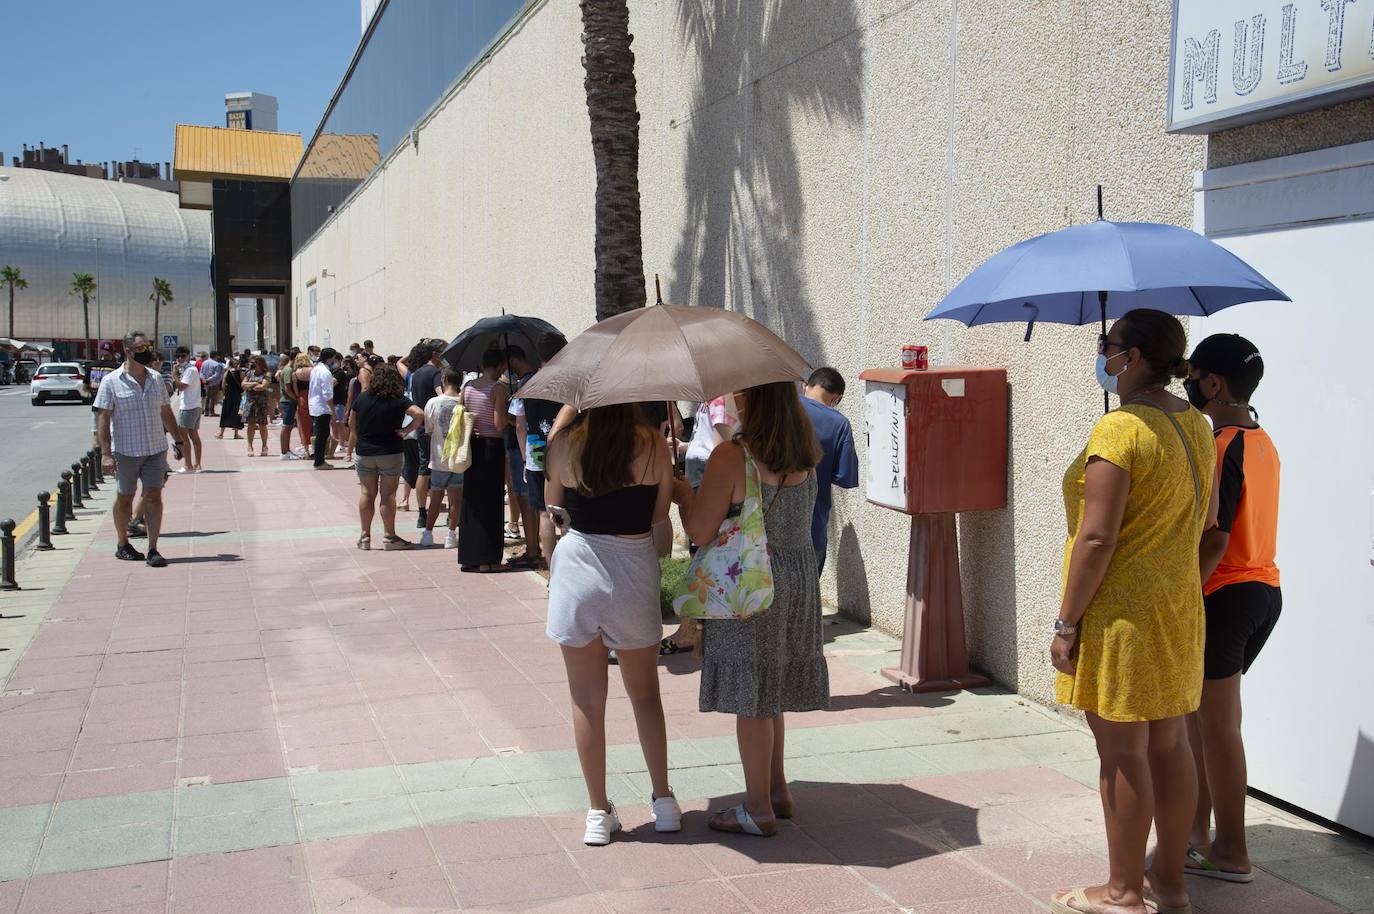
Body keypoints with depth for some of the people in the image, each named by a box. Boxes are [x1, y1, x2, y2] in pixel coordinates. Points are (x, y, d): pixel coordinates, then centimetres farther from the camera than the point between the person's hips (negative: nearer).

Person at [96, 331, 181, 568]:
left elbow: (166, 412, 17)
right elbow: (104, 419, -8)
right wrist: (106, 453, -14)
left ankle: (153, 549, -1)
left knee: (153, 496, -2)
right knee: (124, 497, 10)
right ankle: (123, 546, 25)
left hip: (156, 449, 3)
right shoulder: (112, 381, -5)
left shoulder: (156, 378, 8)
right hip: (126, 451, -3)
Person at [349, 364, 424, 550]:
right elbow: (419, 414, -23)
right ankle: (389, 537, 4)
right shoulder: (399, 400, -9)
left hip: (364, 453, 3)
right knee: (388, 494, 2)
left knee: (367, 492, 10)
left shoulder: (362, 399, 0)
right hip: (390, 453, -3)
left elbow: (351, 423, 8)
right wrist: (406, 430, -12)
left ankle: (365, 536, 13)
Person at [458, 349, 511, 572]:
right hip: (492, 446, -6)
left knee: (470, 500, 12)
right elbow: (499, 424, -15)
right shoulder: (498, 388, -12)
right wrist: (507, 408, 0)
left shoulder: (468, 387, 6)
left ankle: (467, 558, 16)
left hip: (472, 445, 6)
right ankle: (487, 559, 3)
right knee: (490, 502, 1)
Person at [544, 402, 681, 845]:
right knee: (644, 692, 18)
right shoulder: (653, 446, -8)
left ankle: (599, 812, 17)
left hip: (576, 566, 0)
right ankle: (663, 800, 25)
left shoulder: (564, 445, -7)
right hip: (634, 571, 1)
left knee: (587, 698, 10)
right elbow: (660, 518, -2)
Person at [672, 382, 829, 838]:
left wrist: (684, 494, 2)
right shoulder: (806, 453, 2)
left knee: (750, 698, 4)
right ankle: (777, 789, 31)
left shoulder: (731, 456, -19)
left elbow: (701, 531, -17)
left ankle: (758, 808, 13)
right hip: (799, 577, 7)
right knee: (769, 692, 20)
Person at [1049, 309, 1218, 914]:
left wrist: (1067, 622, -15)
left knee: (1122, 753, 1)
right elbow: (1206, 519, 19)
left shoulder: (1121, 428, -19)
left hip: (1121, 615, -9)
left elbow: (1096, 539, -21)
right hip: (1179, 609, 9)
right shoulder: (1197, 426, 9)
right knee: (1169, 746, 15)